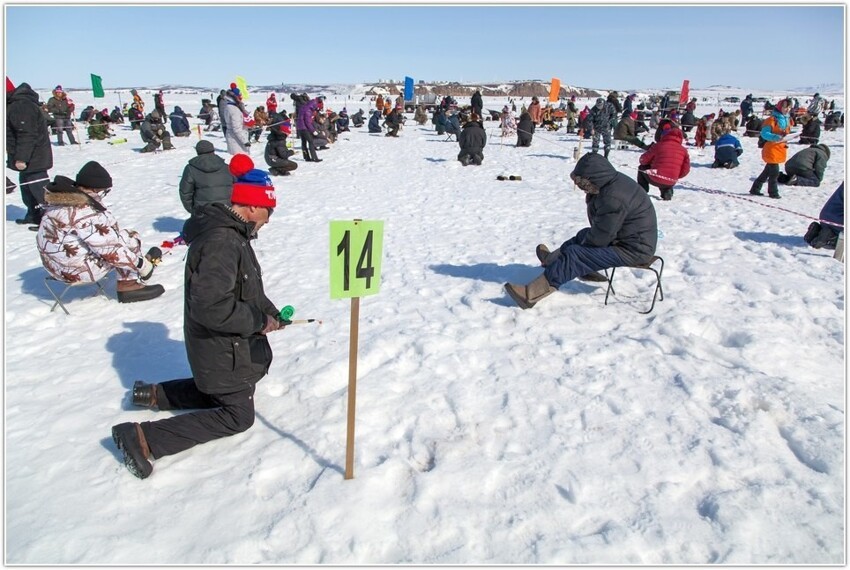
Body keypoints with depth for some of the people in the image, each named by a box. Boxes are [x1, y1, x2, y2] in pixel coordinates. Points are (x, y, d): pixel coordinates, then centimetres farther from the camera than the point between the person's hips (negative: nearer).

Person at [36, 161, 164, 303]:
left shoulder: (63, 197, 3)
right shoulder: (86, 211, -26)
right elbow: (110, 251, -24)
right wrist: (141, 264, -14)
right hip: (78, 270, -9)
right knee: (130, 239, -3)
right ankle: (128, 285, 5)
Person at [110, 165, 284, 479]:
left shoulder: (233, 233, 5)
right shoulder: (221, 242, -29)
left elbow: (247, 289, 14)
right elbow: (210, 306, -35)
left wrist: (270, 313, 1)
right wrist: (259, 322, -24)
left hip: (230, 345, 10)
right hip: (223, 351, -10)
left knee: (228, 392, 28)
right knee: (238, 415, 3)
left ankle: (155, 394, 28)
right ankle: (144, 439, 1)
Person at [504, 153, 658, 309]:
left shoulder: (613, 198, -29)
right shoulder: (617, 180, 3)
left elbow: (600, 238, -21)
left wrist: (585, 244, -4)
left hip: (633, 250, -10)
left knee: (574, 255, -17)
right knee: (584, 235, 23)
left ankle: (532, 293, -18)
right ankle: (553, 258, 45)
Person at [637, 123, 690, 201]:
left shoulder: (658, 146, -2)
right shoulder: (683, 150, 6)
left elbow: (642, 160, 5)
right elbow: (686, 169, 5)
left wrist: (652, 161, 28)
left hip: (655, 180, -3)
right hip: (671, 183, 3)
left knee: (642, 168, 25)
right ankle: (667, 193, 15)